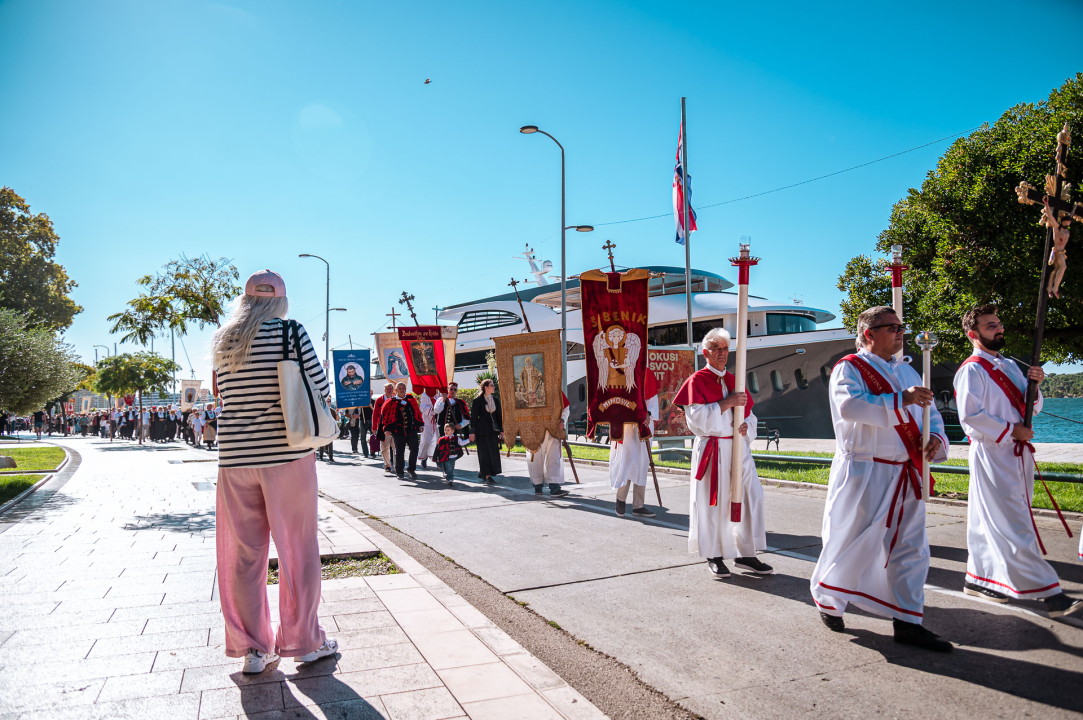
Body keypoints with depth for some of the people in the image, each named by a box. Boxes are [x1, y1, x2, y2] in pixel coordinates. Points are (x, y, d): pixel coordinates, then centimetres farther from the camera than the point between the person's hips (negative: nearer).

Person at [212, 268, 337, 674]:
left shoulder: (223, 341, 8)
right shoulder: (291, 332, -7)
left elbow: (225, 393, 16)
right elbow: (321, 390, -6)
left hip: (234, 456, 4)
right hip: (287, 454, -4)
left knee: (244, 553, 12)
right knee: (298, 549, 8)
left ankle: (252, 648, 21)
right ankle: (303, 640, 18)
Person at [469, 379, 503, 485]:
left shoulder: (495, 400, 11)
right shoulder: (478, 400, -4)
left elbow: (498, 416, 15)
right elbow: (473, 417, -5)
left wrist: (501, 430, 11)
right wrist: (472, 432, -8)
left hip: (493, 429, 6)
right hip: (482, 430, -6)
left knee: (494, 452, 5)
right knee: (484, 452, -5)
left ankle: (482, 472, 22)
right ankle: (487, 476, -2)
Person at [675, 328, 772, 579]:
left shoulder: (734, 381, 13)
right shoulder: (697, 381, -3)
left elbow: (749, 413, 18)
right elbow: (697, 417, -14)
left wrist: (746, 425, -4)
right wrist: (727, 403, -18)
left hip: (738, 447, 5)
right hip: (711, 450, -5)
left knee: (750, 497, 1)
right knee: (712, 502, 1)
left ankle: (746, 554, 13)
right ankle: (714, 556, 15)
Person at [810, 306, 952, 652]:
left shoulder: (906, 372, 16)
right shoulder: (849, 368, -6)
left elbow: (929, 412, 18)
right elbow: (850, 406, -24)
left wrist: (936, 437, -3)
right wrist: (901, 400, -27)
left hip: (905, 474, 7)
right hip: (863, 473, -7)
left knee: (910, 548, 7)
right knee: (852, 540, 2)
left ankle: (907, 621, 17)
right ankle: (828, 600, 25)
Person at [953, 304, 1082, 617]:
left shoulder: (1009, 366, 16)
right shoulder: (972, 370, -10)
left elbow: (1031, 407, 19)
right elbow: (970, 415, -18)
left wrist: (1034, 384, 0)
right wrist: (1011, 430, -14)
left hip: (1016, 453, 9)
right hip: (992, 454, -8)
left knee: (990, 522, 13)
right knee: (1014, 525, -6)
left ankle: (979, 578, 23)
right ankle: (1049, 593, -4)